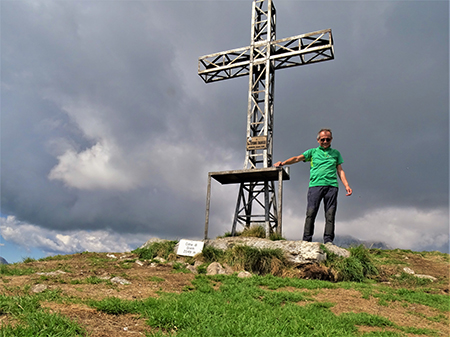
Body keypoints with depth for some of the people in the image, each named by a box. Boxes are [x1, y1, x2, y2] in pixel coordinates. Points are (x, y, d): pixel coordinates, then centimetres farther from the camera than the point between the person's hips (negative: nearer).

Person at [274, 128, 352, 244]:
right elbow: (298, 158, 3)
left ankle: (328, 240, -2)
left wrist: (347, 185, 7)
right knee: (311, 212, -9)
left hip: (332, 186, 2)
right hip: (315, 184, -1)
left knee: (330, 214, -5)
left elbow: (340, 170, 20)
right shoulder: (312, 152, 16)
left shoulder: (336, 153, 22)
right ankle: (307, 239, -6)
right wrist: (283, 163, -13)